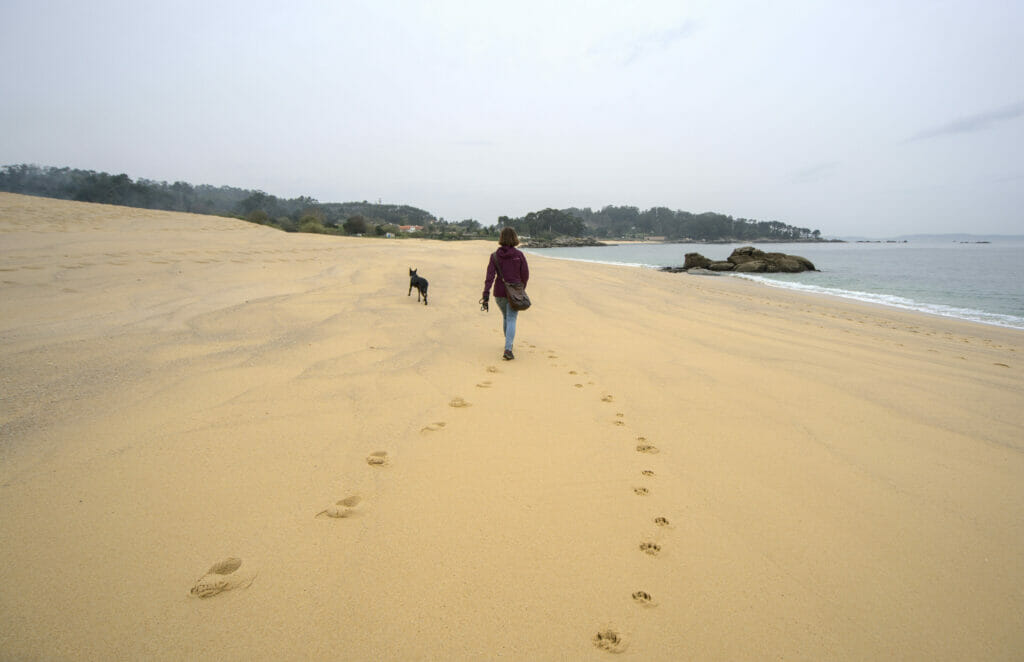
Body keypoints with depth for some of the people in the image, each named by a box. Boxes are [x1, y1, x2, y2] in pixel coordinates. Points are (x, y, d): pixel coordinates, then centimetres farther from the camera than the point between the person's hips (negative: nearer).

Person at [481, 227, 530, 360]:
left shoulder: (495, 255, -4)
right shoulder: (519, 254, -6)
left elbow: (490, 275, -14)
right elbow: (525, 274, -2)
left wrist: (486, 295, -19)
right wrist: (521, 288, 17)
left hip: (499, 292, 3)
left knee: (506, 317, 24)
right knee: (511, 320, -2)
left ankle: (508, 343, 41)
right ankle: (508, 349, -18)